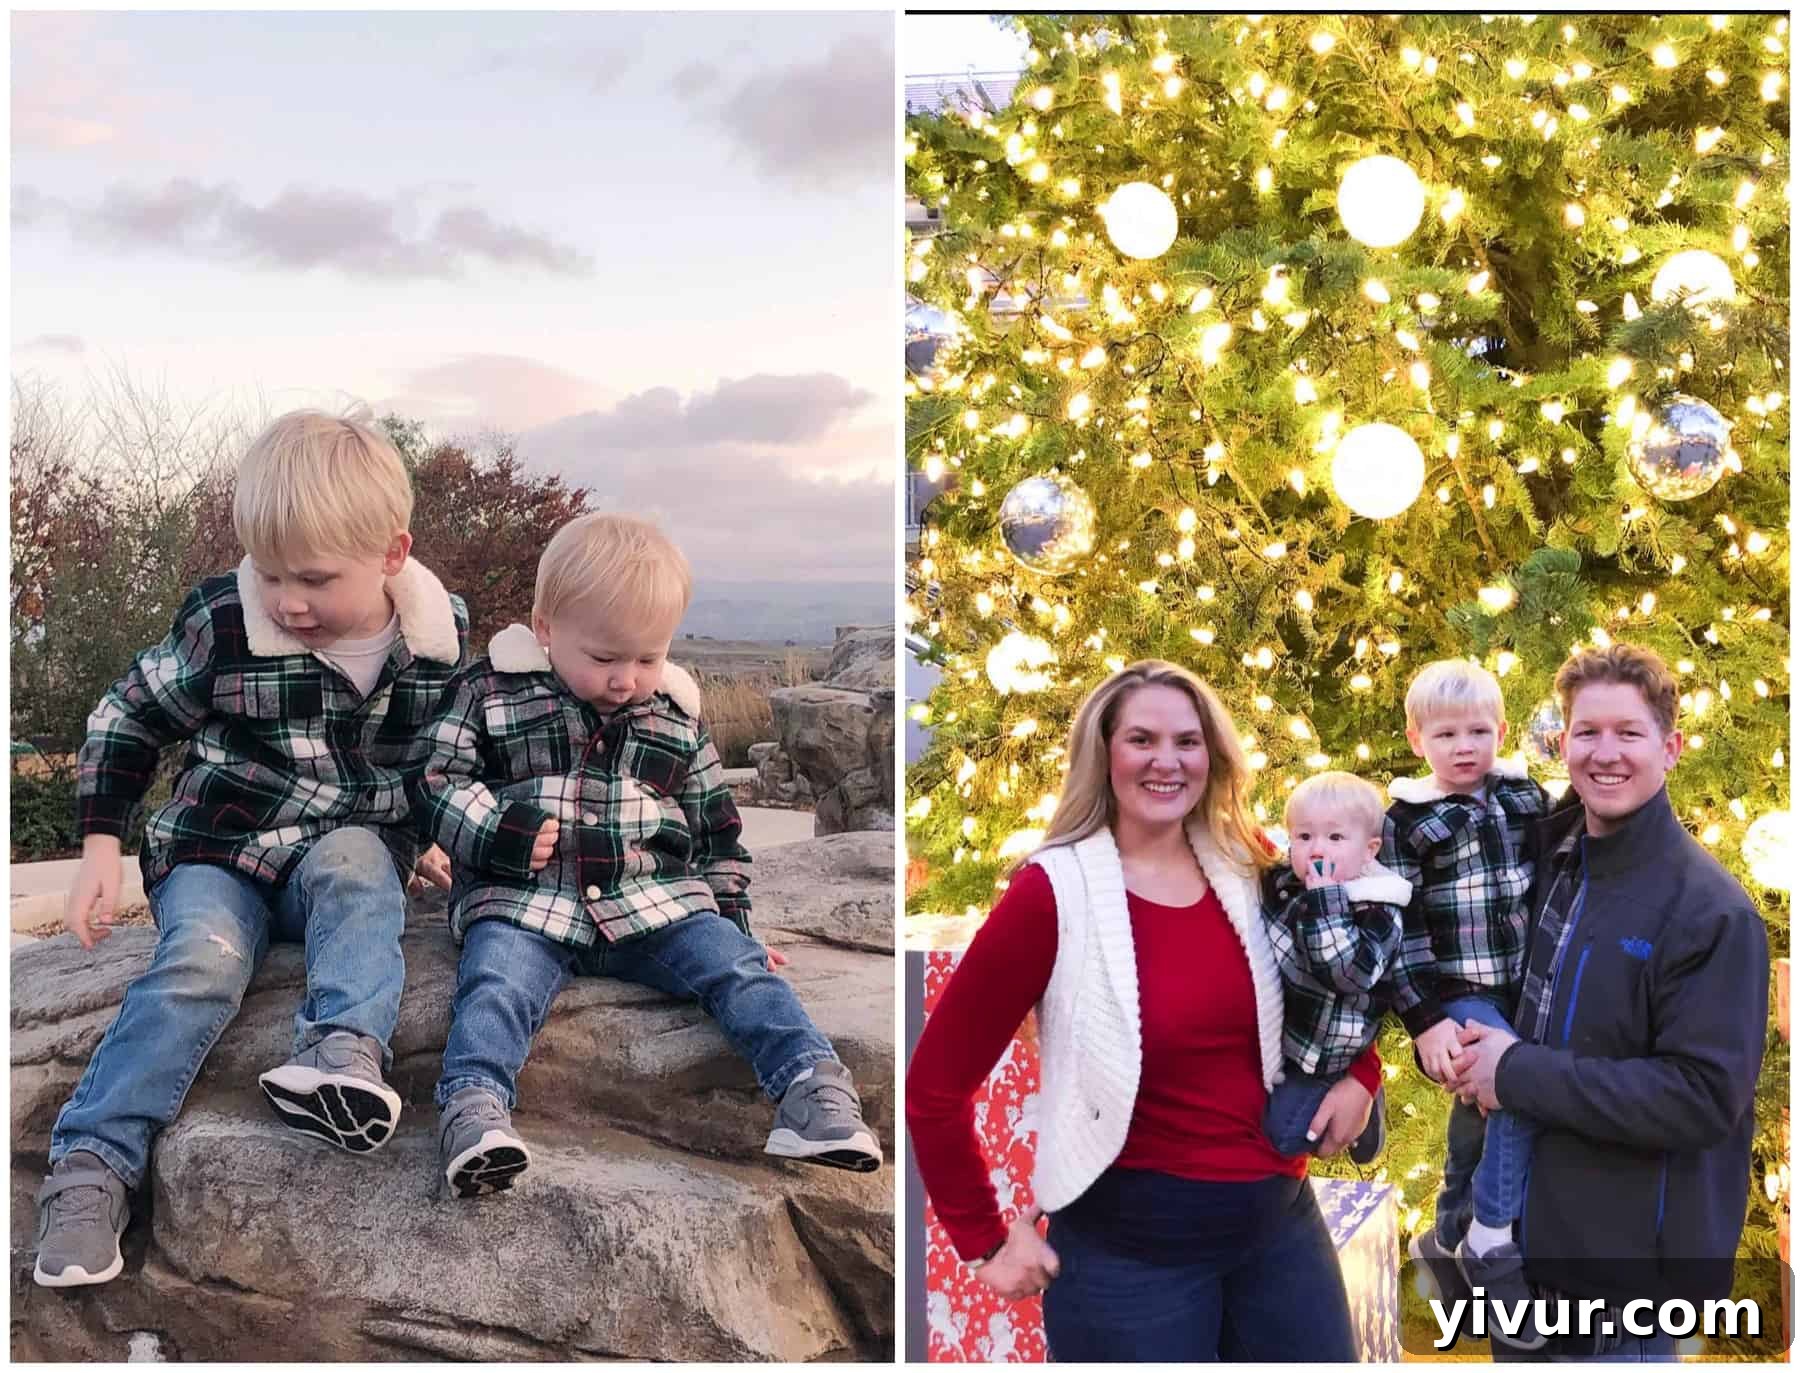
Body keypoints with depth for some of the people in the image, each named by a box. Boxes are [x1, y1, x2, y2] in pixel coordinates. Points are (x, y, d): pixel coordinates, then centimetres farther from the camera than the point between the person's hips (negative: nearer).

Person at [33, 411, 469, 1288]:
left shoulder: (443, 632, -5)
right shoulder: (222, 621, -11)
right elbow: (127, 717, 2)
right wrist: (101, 845, -4)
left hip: (352, 848, 1)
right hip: (216, 850, -1)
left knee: (356, 868, -34)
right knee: (202, 961, -29)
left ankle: (345, 1050, -50)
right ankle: (93, 1162, -31)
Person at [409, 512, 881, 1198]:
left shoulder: (676, 716, 14)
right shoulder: (490, 693, 5)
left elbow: (716, 825, 22)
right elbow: (437, 783, 4)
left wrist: (727, 914, 14)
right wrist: (499, 831, -13)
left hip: (655, 899, 2)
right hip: (524, 900, -2)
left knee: (737, 965, -19)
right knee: (495, 986, -30)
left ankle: (813, 1082, -30)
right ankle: (474, 1107, -47)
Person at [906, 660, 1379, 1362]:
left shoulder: (1253, 873, 0)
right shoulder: (1054, 893, -14)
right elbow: (935, 1084, -11)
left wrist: (1358, 1071, 4)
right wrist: (985, 1240, -7)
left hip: (1279, 1218, 5)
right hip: (1129, 1243, -5)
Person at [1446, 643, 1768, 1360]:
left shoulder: (1712, 911, -18)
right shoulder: (1553, 859, 3)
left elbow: (1706, 1099, -23)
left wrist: (1518, 1072, -22)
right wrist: (1469, 1048, -4)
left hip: (1631, 1254, -7)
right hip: (1528, 1224, 7)